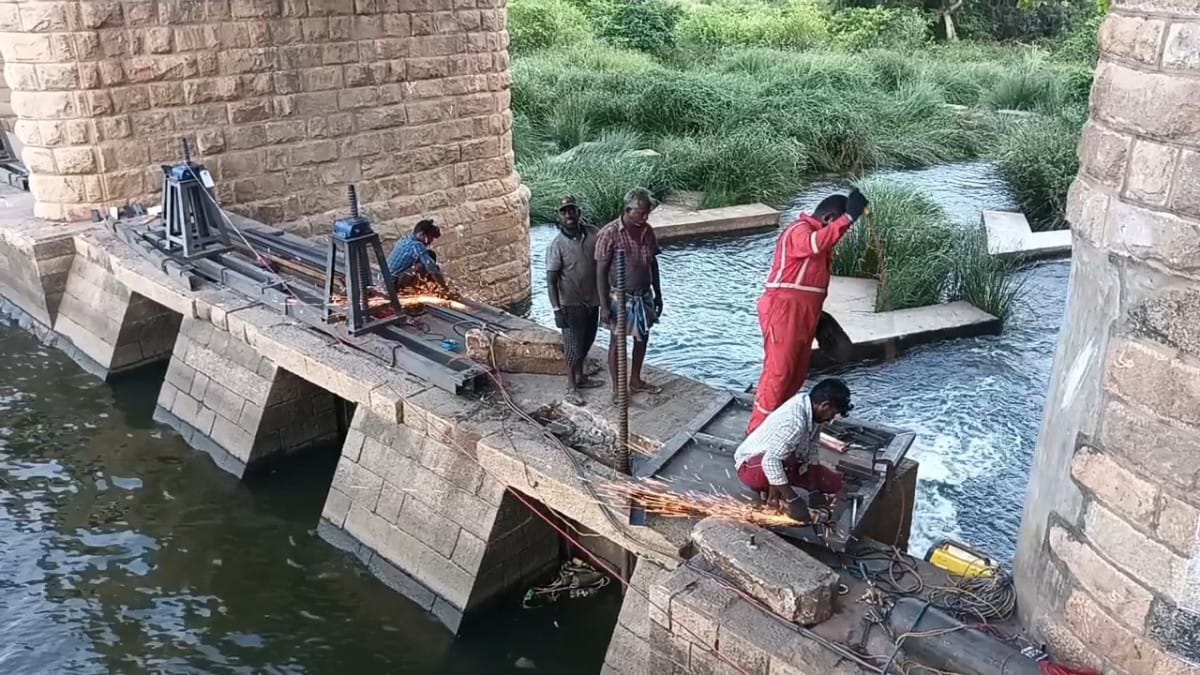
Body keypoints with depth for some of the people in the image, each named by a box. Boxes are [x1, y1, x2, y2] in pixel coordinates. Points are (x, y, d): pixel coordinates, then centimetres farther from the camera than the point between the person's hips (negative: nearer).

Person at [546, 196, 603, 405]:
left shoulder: (592, 234, -5)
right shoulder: (557, 245, -17)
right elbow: (551, 280, -15)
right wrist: (556, 309, -20)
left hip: (592, 300, 5)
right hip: (571, 304, -5)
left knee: (586, 342, 19)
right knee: (573, 346, 2)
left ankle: (580, 377, 38)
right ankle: (571, 388, 15)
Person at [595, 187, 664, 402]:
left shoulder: (647, 231, -1)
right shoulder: (610, 234, -19)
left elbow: (653, 264, 10)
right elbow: (601, 271, -16)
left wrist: (658, 294, 12)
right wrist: (604, 305, -17)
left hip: (644, 295, 6)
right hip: (620, 297, -6)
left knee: (642, 337, 17)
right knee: (618, 341, 6)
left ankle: (635, 380, 35)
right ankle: (617, 388, 20)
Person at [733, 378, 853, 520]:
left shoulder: (810, 407, -11)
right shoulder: (795, 422, -36)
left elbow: (811, 452, -3)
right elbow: (770, 461, -40)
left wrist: (814, 490, -6)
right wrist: (793, 501, -35)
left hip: (784, 462, 9)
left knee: (834, 483, 5)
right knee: (789, 459, -40)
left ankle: (775, 486, 10)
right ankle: (773, 495, -13)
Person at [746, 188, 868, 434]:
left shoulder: (818, 234, 18)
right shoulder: (799, 231, -14)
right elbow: (814, 244, -39)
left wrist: (817, 316, 25)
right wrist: (849, 218, -41)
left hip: (804, 314, 10)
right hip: (784, 310, -10)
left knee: (798, 370, 14)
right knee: (778, 370, -8)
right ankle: (759, 429, -1)